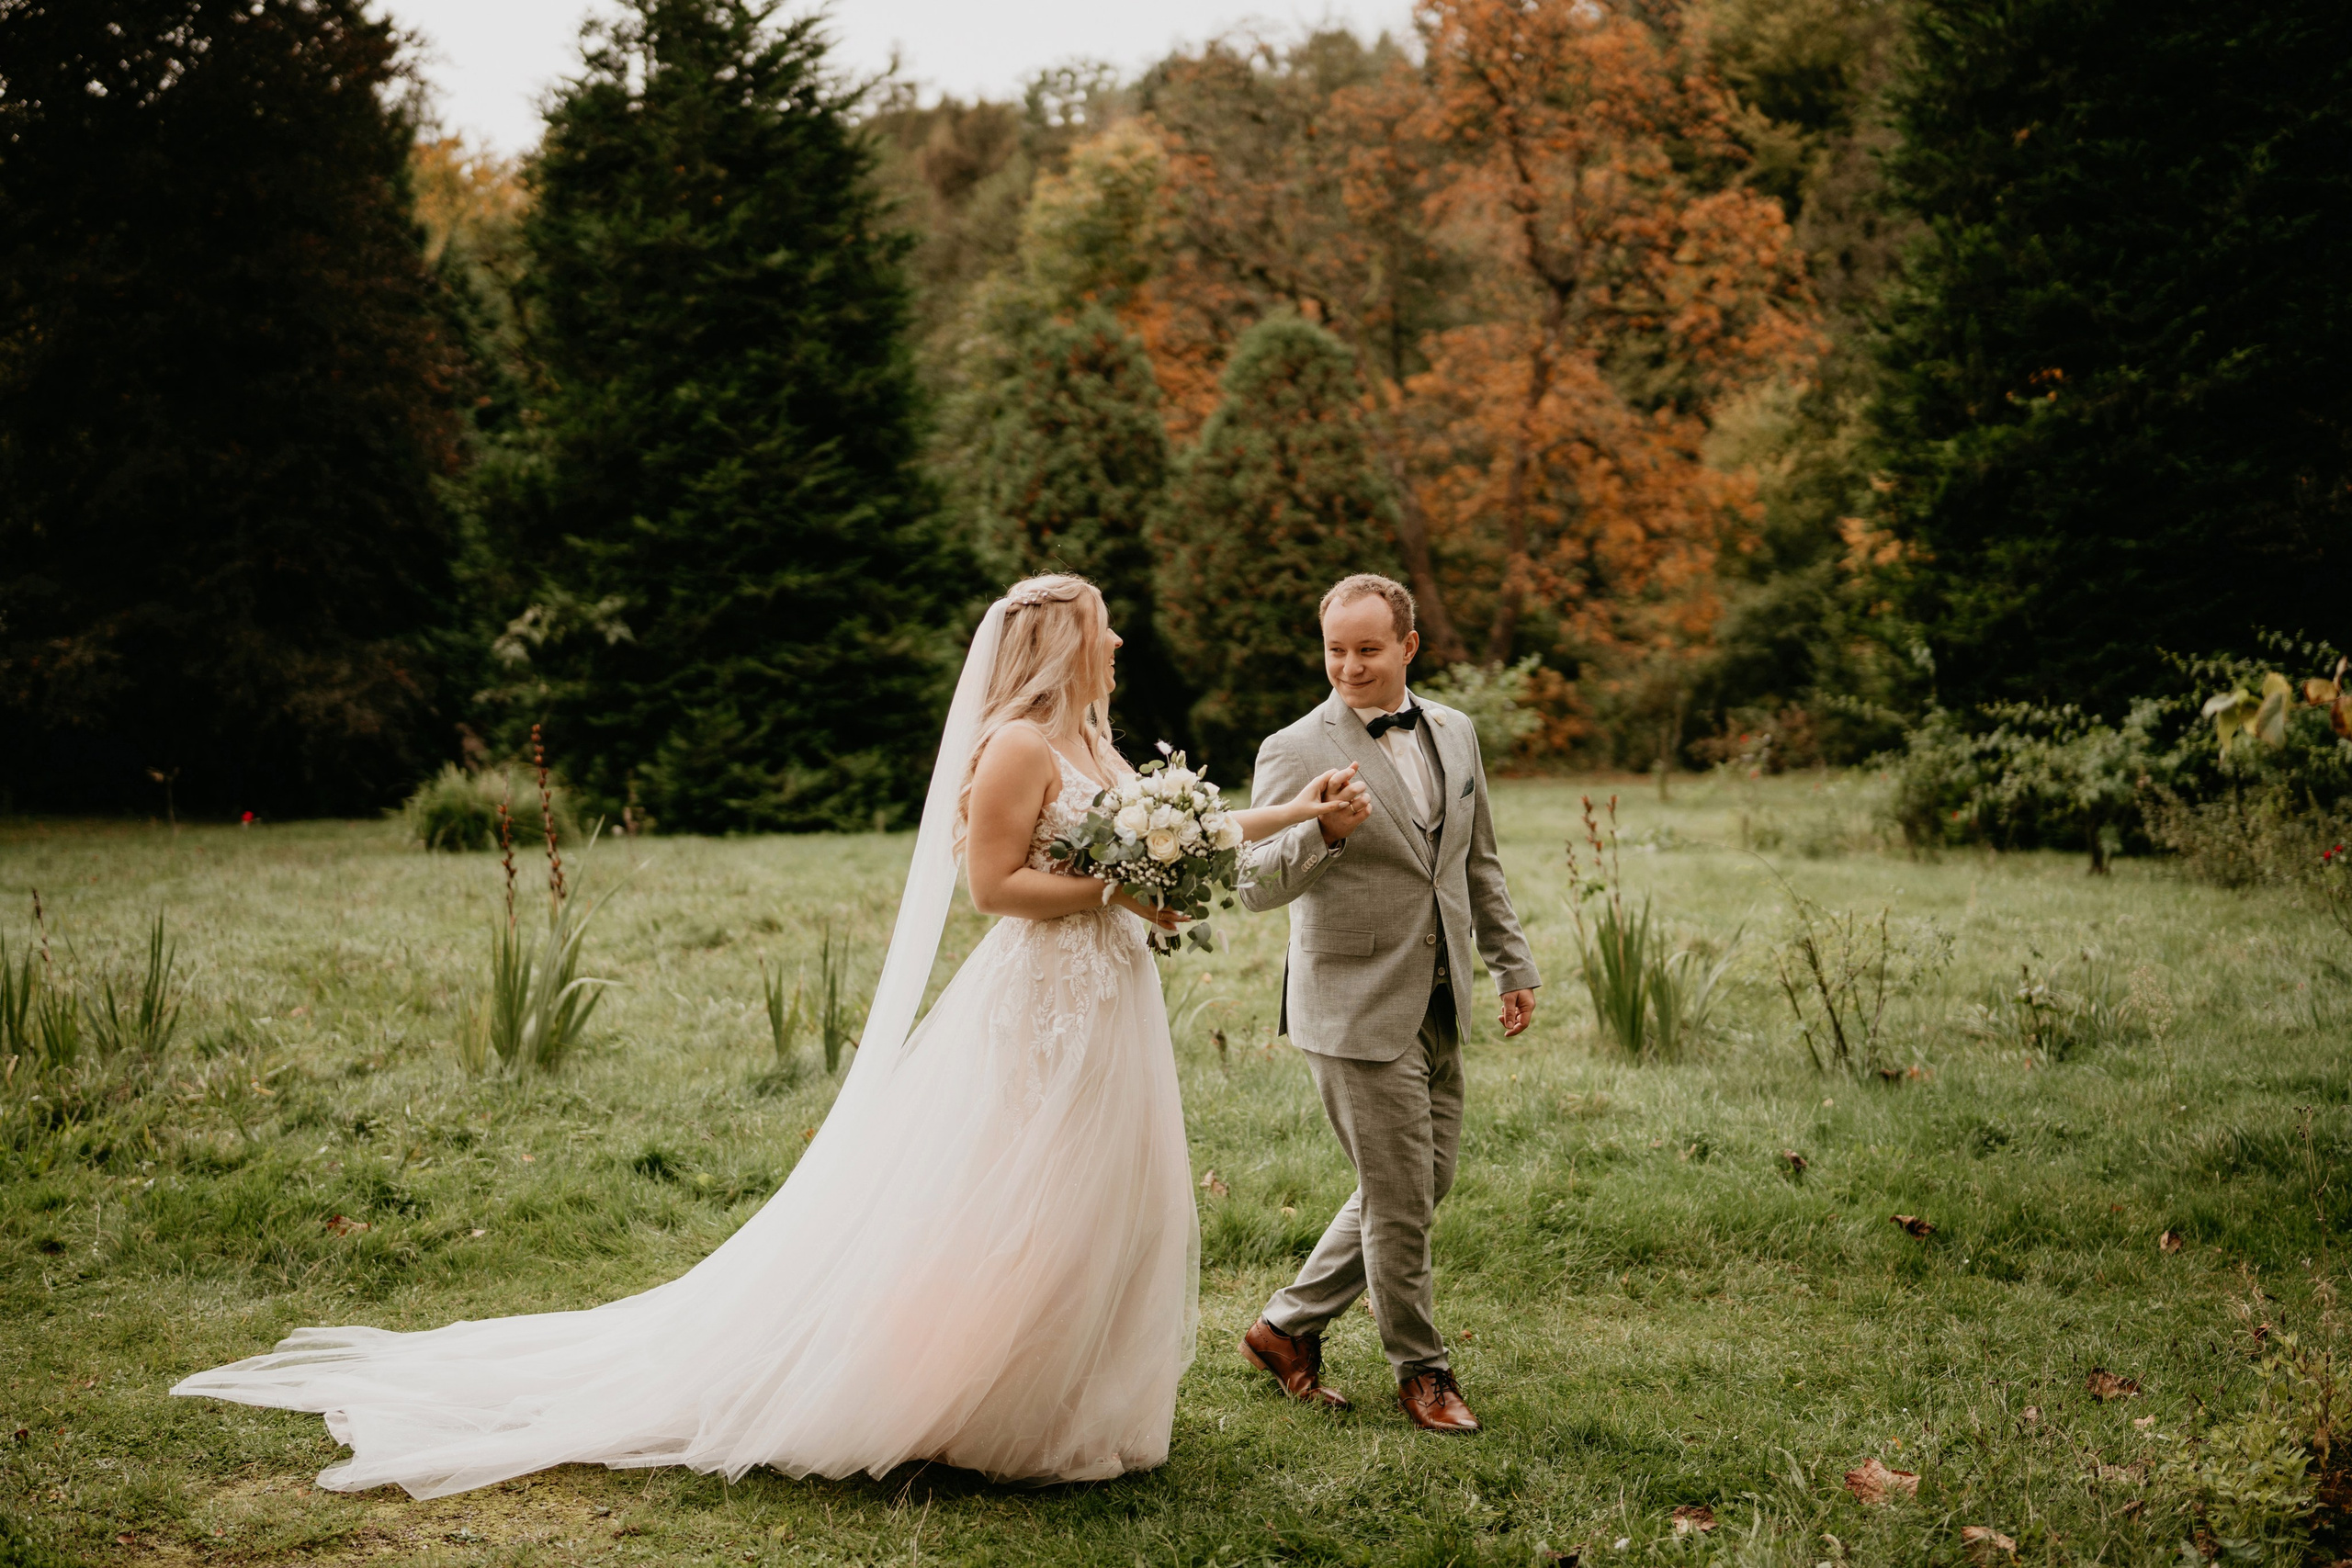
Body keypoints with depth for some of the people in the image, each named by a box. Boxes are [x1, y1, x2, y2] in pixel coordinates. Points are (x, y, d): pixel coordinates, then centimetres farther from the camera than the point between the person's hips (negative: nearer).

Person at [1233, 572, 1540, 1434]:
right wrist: (1325, 834, -32)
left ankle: (1288, 1327, 27)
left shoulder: (1454, 732, 9)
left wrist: (1513, 962, 19)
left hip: (1438, 1006, 7)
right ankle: (1421, 1369, 20)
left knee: (1421, 1186, 13)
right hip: (1357, 1008, -7)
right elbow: (1257, 885, -15)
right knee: (1399, 1199, 0)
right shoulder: (1295, 751, -10)